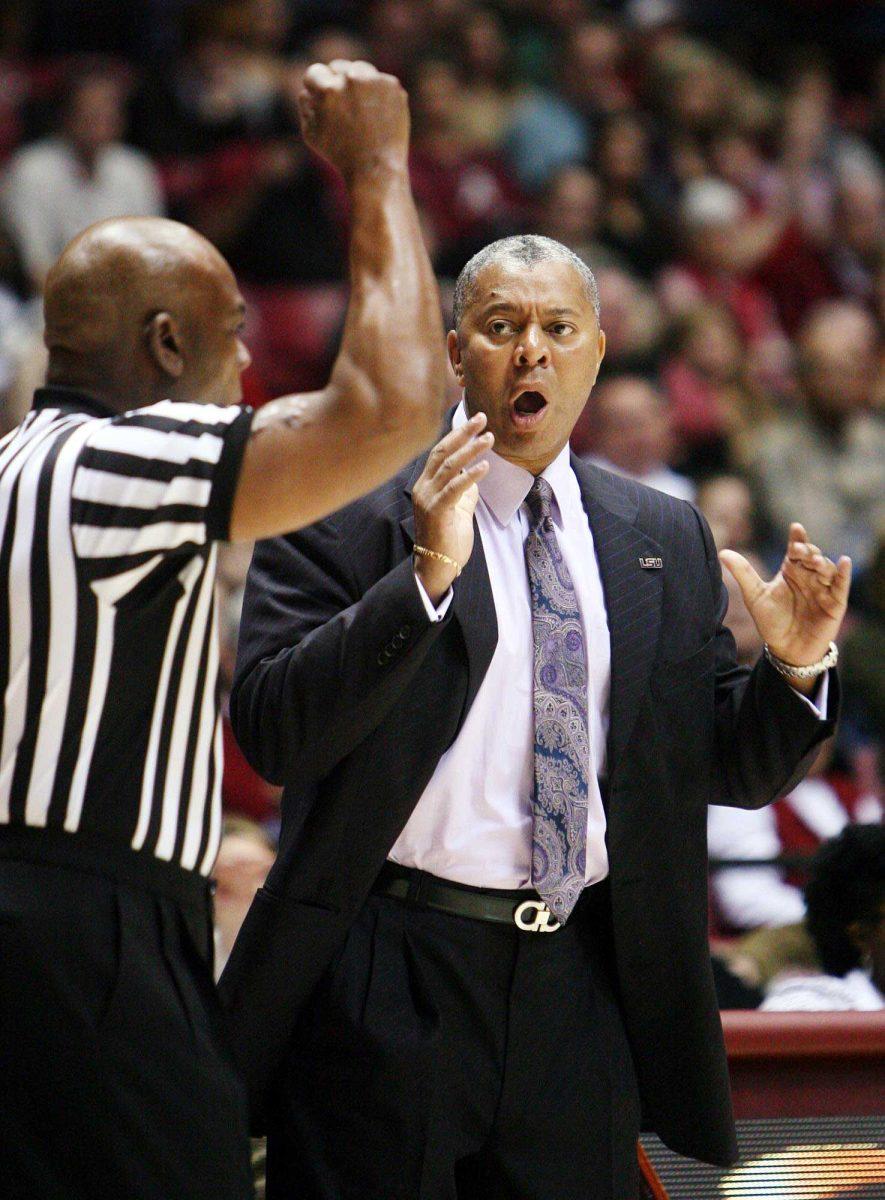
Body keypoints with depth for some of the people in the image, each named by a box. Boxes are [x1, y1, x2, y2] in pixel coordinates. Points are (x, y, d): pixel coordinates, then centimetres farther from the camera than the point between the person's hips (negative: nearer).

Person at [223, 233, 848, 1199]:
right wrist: (425, 577, -22)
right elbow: (272, 736, -13)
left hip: (584, 994, 4)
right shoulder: (345, 518, -2)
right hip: (388, 989, -4)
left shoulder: (666, 540, 12)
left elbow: (733, 768, 15)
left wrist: (795, 668, -6)